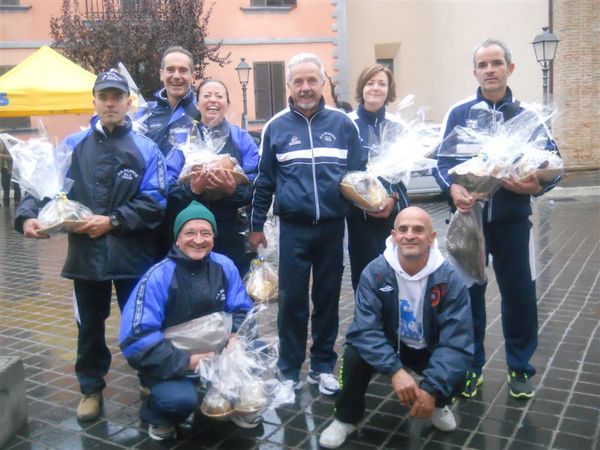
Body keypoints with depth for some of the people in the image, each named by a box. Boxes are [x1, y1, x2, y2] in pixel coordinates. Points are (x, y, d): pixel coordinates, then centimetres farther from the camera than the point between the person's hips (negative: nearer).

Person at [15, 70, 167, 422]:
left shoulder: (146, 149, -3)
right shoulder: (72, 146, 5)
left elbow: (153, 203, -10)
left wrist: (112, 221, -19)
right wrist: (28, 215, -16)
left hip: (132, 255, -2)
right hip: (85, 254, 2)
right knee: (90, 328, 16)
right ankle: (91, 389, 35)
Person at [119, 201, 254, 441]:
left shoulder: (224, 266, -7)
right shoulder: (159, 277, -19)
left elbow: (241, 311, 0)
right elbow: (135, 338, -24)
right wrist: (188, 362, -28)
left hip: (214, 353, 4)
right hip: (171, 363, -4)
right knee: (181, 398, -33)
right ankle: (158, 414, 5)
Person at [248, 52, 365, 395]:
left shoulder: (343, 124, 3)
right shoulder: (276, 126, 3)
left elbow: (358, 173, 8)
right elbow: (264, 180, 7)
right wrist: (256, 225, 7)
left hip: (332, 227, 1)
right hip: (293, 228, -1)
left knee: (328, 298, 10)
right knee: (292, 300, 4)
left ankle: (323, 366, 26)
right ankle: (290, 370, 19)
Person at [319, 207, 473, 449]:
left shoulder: (450, 279, -22)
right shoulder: (374, 272, -22)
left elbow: (457, 342, -25)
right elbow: (364, 330, -28)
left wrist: (432, 389, -37)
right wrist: (395, 370, -43)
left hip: (431, 349, 1)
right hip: (388, 345, 0)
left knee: (457, 366, -28)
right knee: (355, 353, -29)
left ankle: (439, 404, 11)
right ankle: (346, 418, -1)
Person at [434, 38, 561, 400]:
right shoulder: (458, 114, 3)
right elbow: (442, 160, -2)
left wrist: (538, 186, -19)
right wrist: (453, 188, -22)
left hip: (513, 221, 1)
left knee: (520, 294, 6)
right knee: (468, 293, 7)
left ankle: (520, 368, 25)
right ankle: (471, 366, 23)